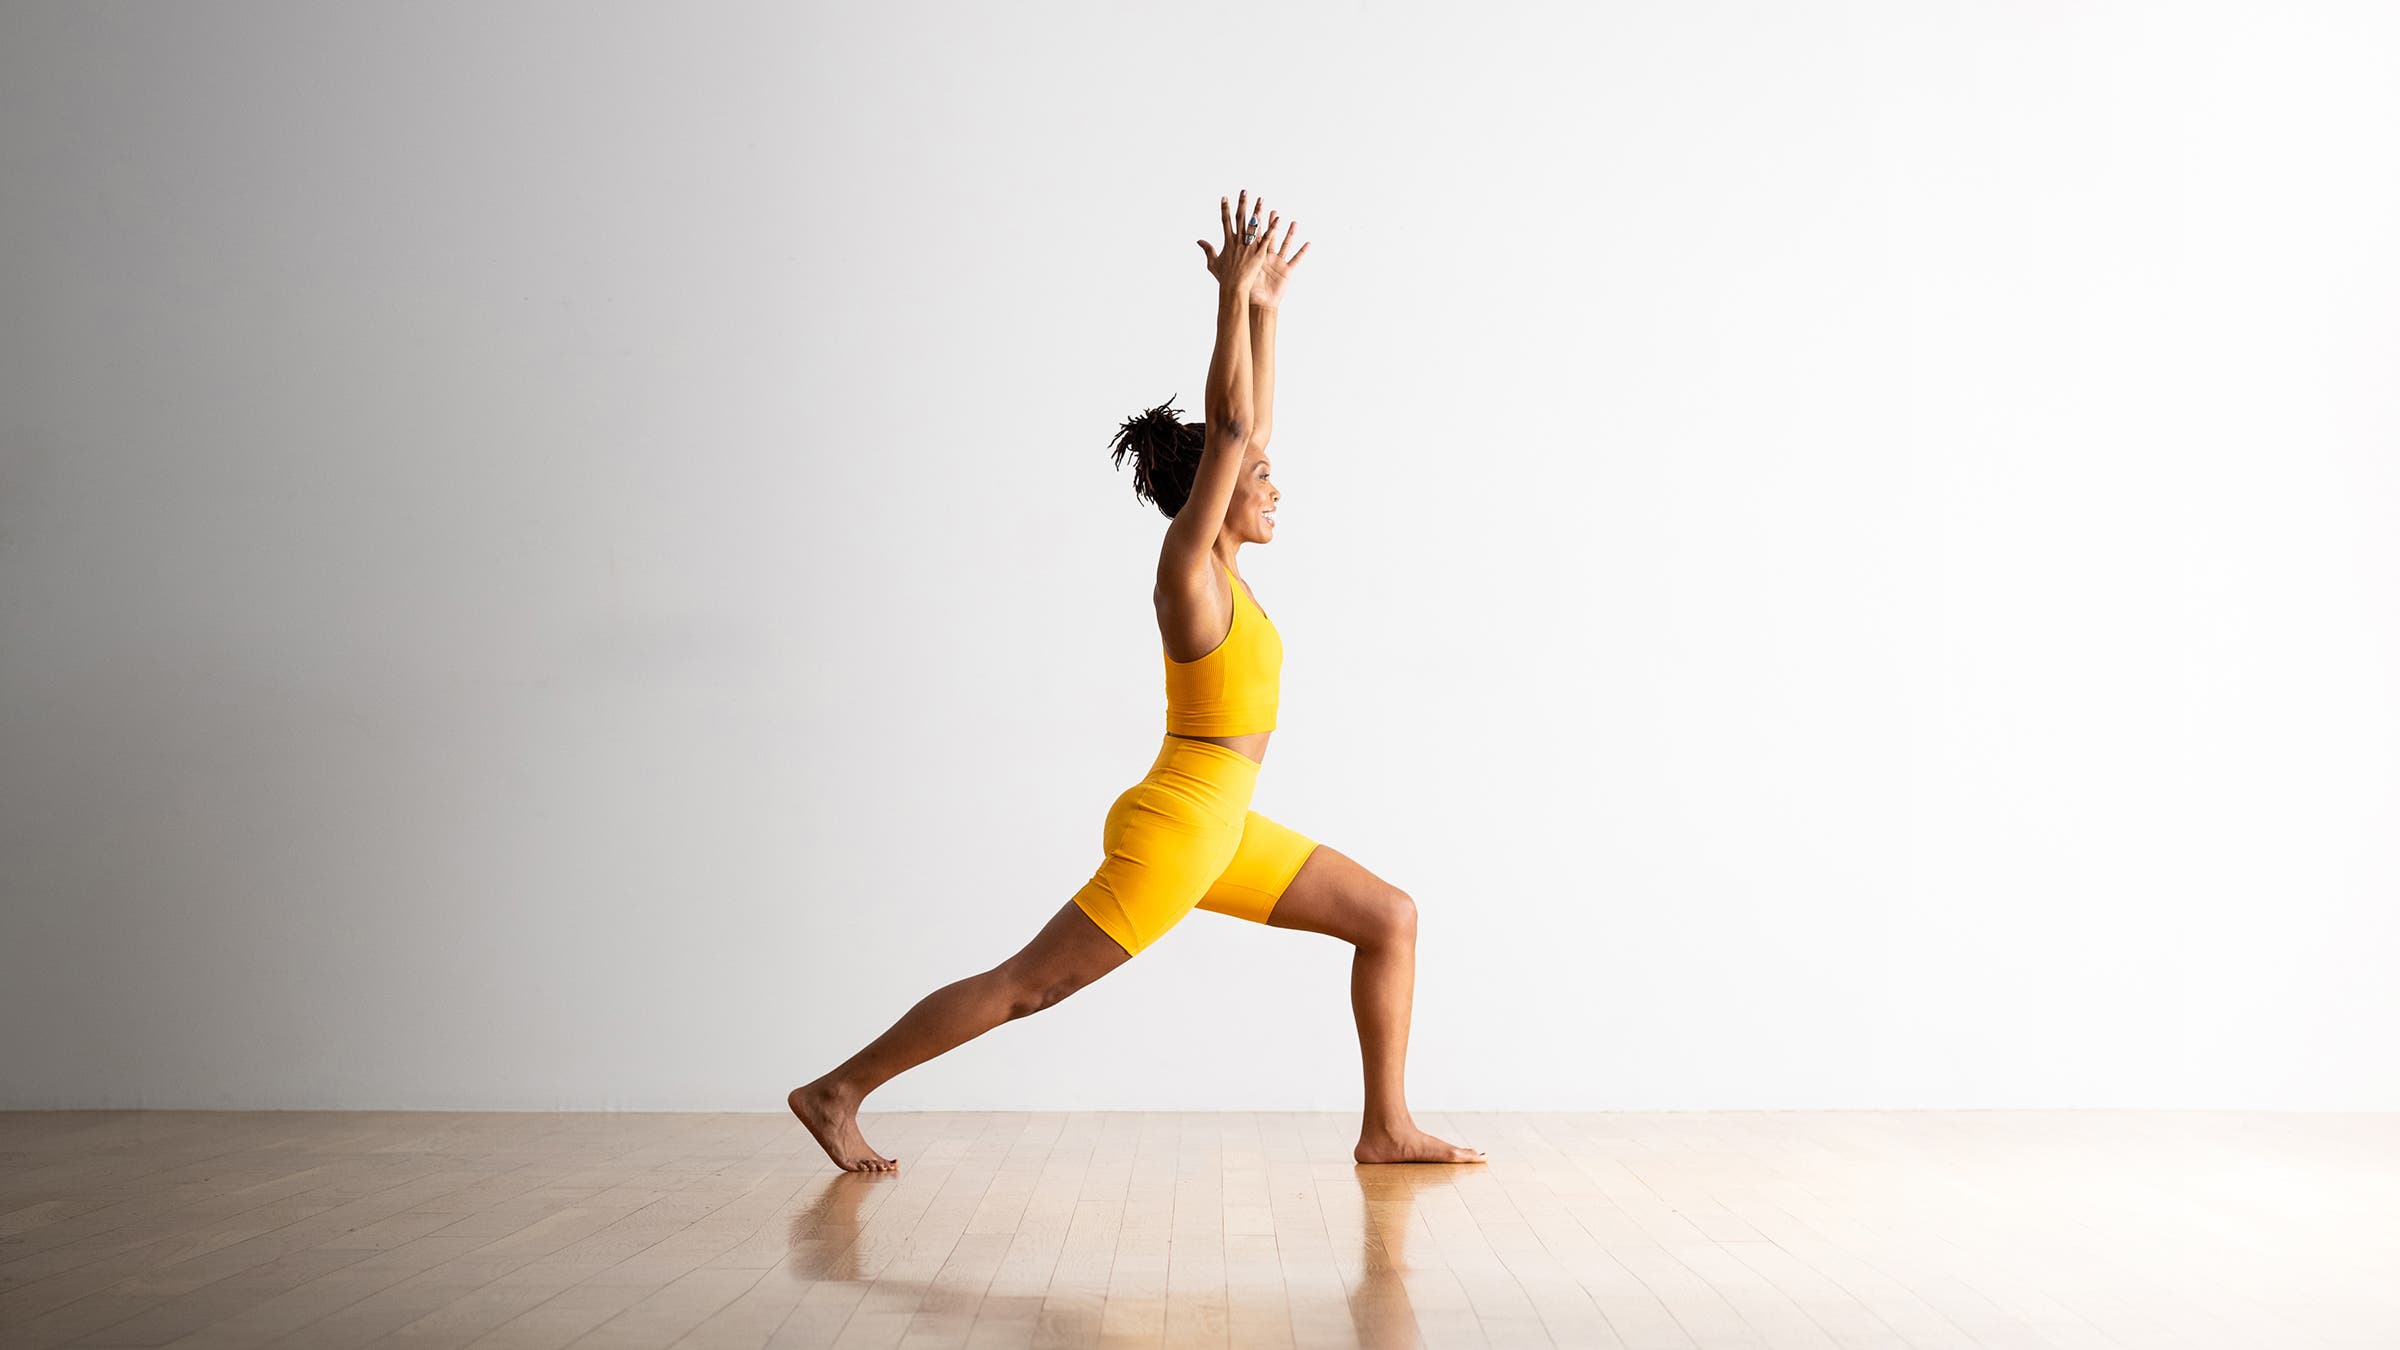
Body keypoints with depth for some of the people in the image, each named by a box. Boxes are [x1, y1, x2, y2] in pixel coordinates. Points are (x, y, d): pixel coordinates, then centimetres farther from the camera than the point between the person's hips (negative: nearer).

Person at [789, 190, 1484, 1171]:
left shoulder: (1222, 567, 10)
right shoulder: (1186, 568, -12)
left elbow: (1250, 430, 15)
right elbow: (1230, 427, -19)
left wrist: (1264, 312, 16)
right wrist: (1233, 295, -14)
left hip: (1222, 830, 9)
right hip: (1173, 826, -9)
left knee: (1390, 919, 7)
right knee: (1024, 987, -3)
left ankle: (1387, 1128, 11)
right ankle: (838, 1091, 9)